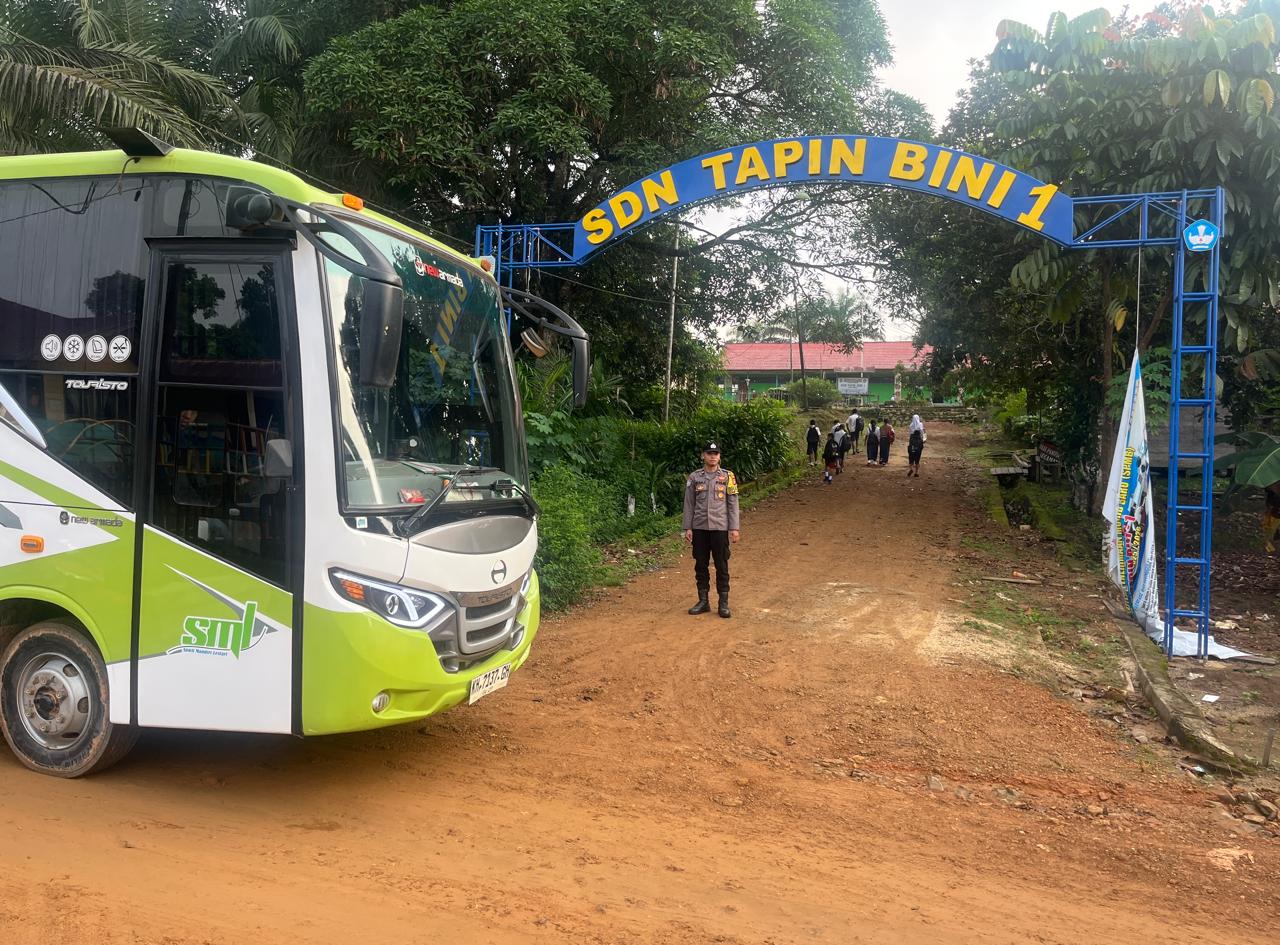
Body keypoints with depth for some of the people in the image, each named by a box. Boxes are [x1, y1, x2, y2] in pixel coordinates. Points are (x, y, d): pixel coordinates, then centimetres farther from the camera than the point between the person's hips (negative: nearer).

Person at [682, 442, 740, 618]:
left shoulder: (728, 476, 1)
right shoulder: (694, 477, 3)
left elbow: (732, 503, 1)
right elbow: (689, 504, 5)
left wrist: (734, 528, -4)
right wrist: (687, 528, 0)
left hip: (720, 527, -1)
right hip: (699, 528, 2)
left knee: (722, 566, 2)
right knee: (700, 565, 8)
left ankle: (723, 603, 10)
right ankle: (703, 601, 18)